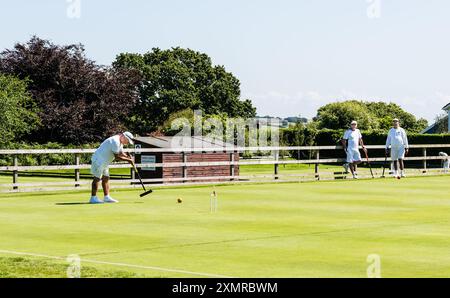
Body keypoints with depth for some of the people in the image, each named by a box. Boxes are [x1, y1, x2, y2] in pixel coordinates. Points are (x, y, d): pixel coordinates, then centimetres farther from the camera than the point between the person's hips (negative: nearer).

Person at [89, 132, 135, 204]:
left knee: (106, 178, 10)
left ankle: (107, 197, 13)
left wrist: (128, 157, -4)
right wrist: (128, 160, -18)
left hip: (104, 162, 11)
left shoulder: (120, 142, 11)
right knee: (97, 178, -9)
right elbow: (117, 157, -24)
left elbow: (121, 153, 15)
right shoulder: (115, 141, -23)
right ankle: (93, 198, -8)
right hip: (98, 160, -11)